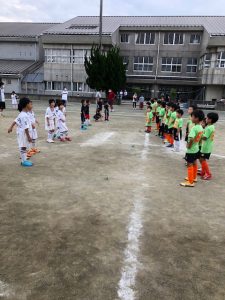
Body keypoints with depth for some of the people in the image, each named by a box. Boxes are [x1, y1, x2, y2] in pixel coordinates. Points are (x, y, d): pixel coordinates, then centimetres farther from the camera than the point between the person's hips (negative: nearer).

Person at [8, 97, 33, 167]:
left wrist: (11, 127, 25)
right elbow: (26, 128, -25)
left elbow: (15, 120, 17)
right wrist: (28, 137, -22)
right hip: (23, 133, -10)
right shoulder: (24, 115, -24)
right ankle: (24, 161, 9)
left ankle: (24, 160, 25)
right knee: (23, 147, 0)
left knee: (24, 147, 16)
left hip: (21, 132, 10)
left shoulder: (21, 114, 8)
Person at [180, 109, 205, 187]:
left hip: (191, 150, -9)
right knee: (194, 163, 21)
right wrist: (196, 143, 16)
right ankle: (194, 177, 37)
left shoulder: (194, 128, -25)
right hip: (196, 148, 9)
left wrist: (188, 146, -20)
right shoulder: (201, 127, 2)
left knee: (190, 165, 0)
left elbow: (191, 139, -35)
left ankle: (190, 182, 6)